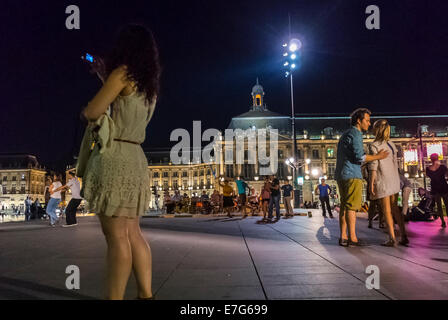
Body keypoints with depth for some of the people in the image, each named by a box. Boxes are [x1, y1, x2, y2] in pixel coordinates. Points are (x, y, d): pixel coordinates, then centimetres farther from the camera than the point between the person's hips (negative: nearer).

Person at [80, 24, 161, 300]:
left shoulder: (122, 73, -6)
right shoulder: (151, 84, 16)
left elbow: (92, 112, -10)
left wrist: (84, 111, 13)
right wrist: (104, 76, 32)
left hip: (113, 158, -8)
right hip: (135, 159, 8)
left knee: (117, 237, -6)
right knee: (133, 234, 12)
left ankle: (115, 298, 1)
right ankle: (146, 294, 18)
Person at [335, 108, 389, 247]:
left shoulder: (345, 134, 23)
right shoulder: (355, 134, -8)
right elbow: (360, 157, -16)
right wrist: (378, 156, -6)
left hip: (341, 175, 9)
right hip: (352, 175, -9)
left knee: (344, 206, 7)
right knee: (352, 206, -8)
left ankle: (343, 237, 7)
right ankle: (352, 238, -6)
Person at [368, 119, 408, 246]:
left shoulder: (374, 145, -11)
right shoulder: (391, 144, 10)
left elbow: (373, 166, -15)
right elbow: (395, 163, 13)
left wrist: (371, 184, -12)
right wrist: (396, 179, 20)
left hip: (382, 179, -6)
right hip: (394, 179, 6)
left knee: (386, 210, 0)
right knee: (394, 208, 13)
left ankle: (392, 239, 2)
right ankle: (404, 236, 13)